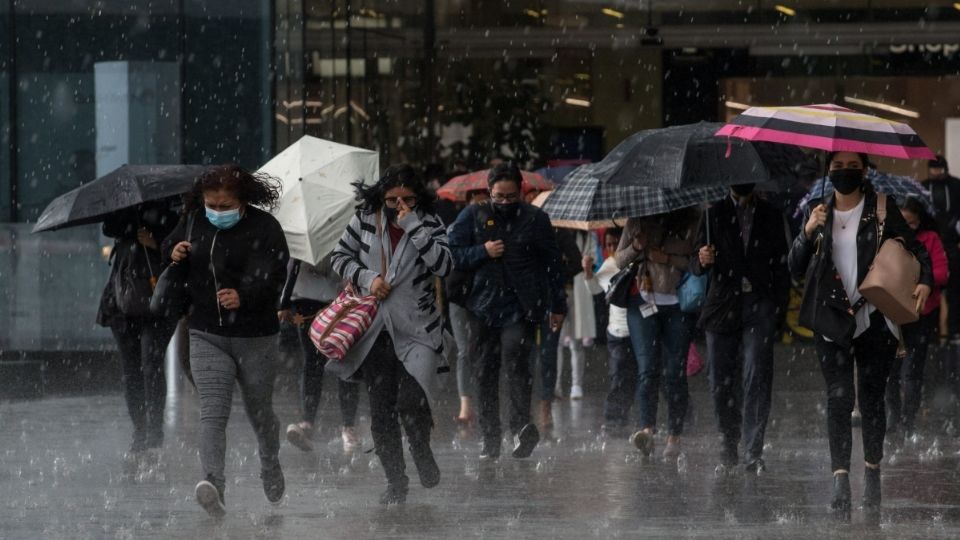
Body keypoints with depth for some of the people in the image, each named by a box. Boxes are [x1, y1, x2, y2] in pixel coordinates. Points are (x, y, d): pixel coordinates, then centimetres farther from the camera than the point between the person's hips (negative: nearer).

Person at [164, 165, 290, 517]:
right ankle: (213, 483, -32)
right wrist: (174, 255, -1)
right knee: (213, 412, -15)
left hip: (255, 337, -2)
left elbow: (272, 276, -21)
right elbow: (167, 250, 24)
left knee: (259, 410, 15)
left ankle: (271, 470, 43)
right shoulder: (194, 224, 5)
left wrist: (244, 296, -40)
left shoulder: (264, 229, -9)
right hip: (207, 335, 2)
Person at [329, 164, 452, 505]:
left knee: (411, 401, -18)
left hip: (417, 330, -3)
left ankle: (423, 453, 12)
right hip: (376, 331, 3)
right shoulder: (366, 220, 3)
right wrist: (366, 278, -6)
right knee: (381, 410, 3)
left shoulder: (428, 224, -2)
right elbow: (340, 256, 11)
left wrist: (414, 227, -21)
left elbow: (444, 266, -17)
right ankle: (395, 482, 16)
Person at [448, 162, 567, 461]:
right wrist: (482, 252, -10)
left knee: (514, 357, -24)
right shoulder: (472, 217, 8)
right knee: (486, 372, 4)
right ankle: (490, 439, 10)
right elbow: (452, 253, 6)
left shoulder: (534, 218, 6)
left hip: (522, 306, -3)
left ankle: (521, 425, -29)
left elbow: (552, 264, 10)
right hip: (485, 304, 3)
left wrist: (558, 306, 10)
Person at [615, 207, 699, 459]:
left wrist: (668, 259, -15)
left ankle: (674, 436, 8)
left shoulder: (692, 221, 2)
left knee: (675, 372, 0)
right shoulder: (637, 221, 10)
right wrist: (635, 248, -7)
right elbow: (620, 260, 14)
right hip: (643, 301, 1)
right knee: (647, 367, -14)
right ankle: (646, 429, -27)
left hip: (678, 305, -1)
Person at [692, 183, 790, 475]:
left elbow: (781, 266, 12)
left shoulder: (771, 216, 11)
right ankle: (729, 448, 13)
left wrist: (780, 309, 2)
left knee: (756, 379, -11)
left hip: (759, 307, -1)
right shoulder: (715, 214, 10)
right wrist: (702, 261, -17)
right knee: (721, 382, 1)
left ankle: (753, 453, -14)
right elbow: (696, 266, 7)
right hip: (723, 306, 1)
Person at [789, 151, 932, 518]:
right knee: (839, 397, -10)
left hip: (874, 319, -1)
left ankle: (872, 476, 19)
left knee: (872, 397, 6)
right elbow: (795, 269, 5)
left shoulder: (881, 210, 2)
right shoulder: (820, 214, 8)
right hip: (832, 321, 1)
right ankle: (840, 481, -18)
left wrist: (925, 281, -17)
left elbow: (916, 249, 3)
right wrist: (807, 233, -11)